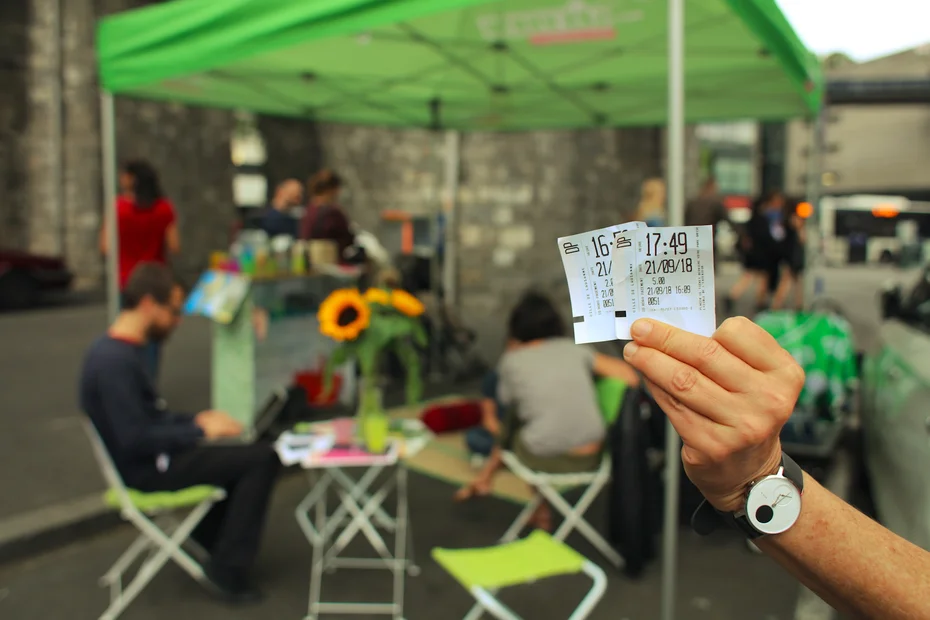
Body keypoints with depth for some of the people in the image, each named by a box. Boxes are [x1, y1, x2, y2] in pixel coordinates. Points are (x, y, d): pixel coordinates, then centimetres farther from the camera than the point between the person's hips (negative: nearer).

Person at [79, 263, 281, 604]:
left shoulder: (114, 350, 8)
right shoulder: (114, 360, -24)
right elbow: (134, 440, -27)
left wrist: (195, 420, 5)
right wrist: (199, 430, -17)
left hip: (151, 459, 10)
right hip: (148, 471, -10)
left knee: (247, 452, 22)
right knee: (263, 458, -13)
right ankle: (226, 572, -3)